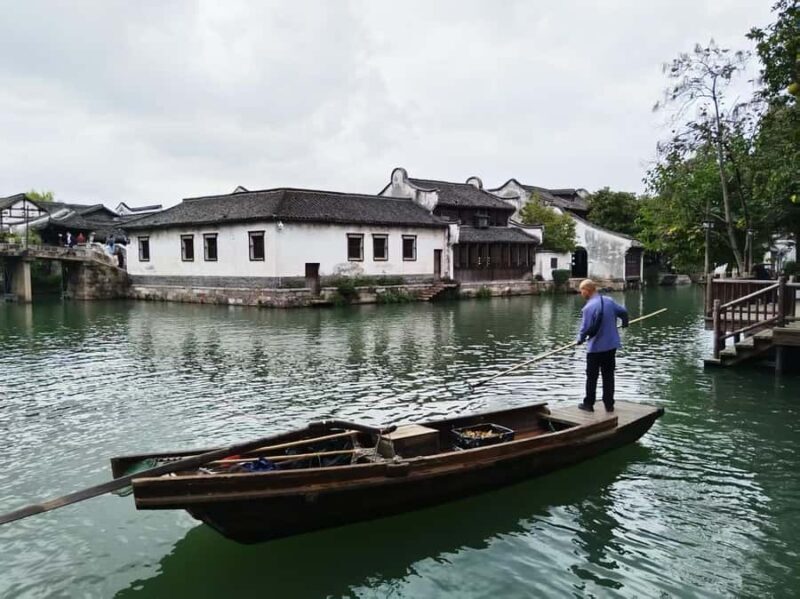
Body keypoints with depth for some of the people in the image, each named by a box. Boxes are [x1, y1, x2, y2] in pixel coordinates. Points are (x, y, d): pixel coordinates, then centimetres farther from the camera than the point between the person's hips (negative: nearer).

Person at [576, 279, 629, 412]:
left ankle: (589, 404, 16)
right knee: (608, 375, 12)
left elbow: (585, 329, -19)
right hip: (611, 345, 5)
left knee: (592, 377, 8)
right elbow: (623, 312, 11)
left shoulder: (588, 307, -20)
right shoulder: (609, 301, -1)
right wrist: (625, 323, 32)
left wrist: (580, 339, 1)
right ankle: (609, 404, 16)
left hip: (595, 347, -5)